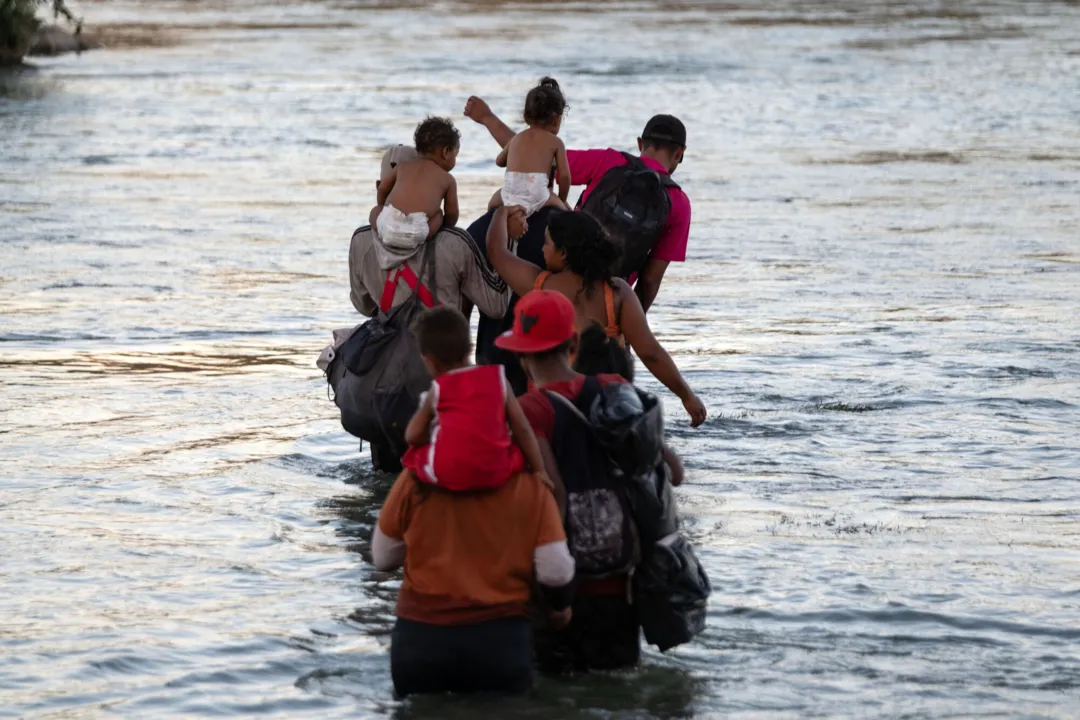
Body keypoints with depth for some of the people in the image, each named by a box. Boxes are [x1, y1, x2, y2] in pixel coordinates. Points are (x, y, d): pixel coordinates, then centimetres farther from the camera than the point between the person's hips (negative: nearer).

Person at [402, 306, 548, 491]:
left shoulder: (437, 389, 6)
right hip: (496, 473, 1)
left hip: (447, 475, -1)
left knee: (414, 455, 27)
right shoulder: (498, 378, 9)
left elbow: (413, 436, 6)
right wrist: (539, 470, 12)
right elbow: (522, 429, 8)